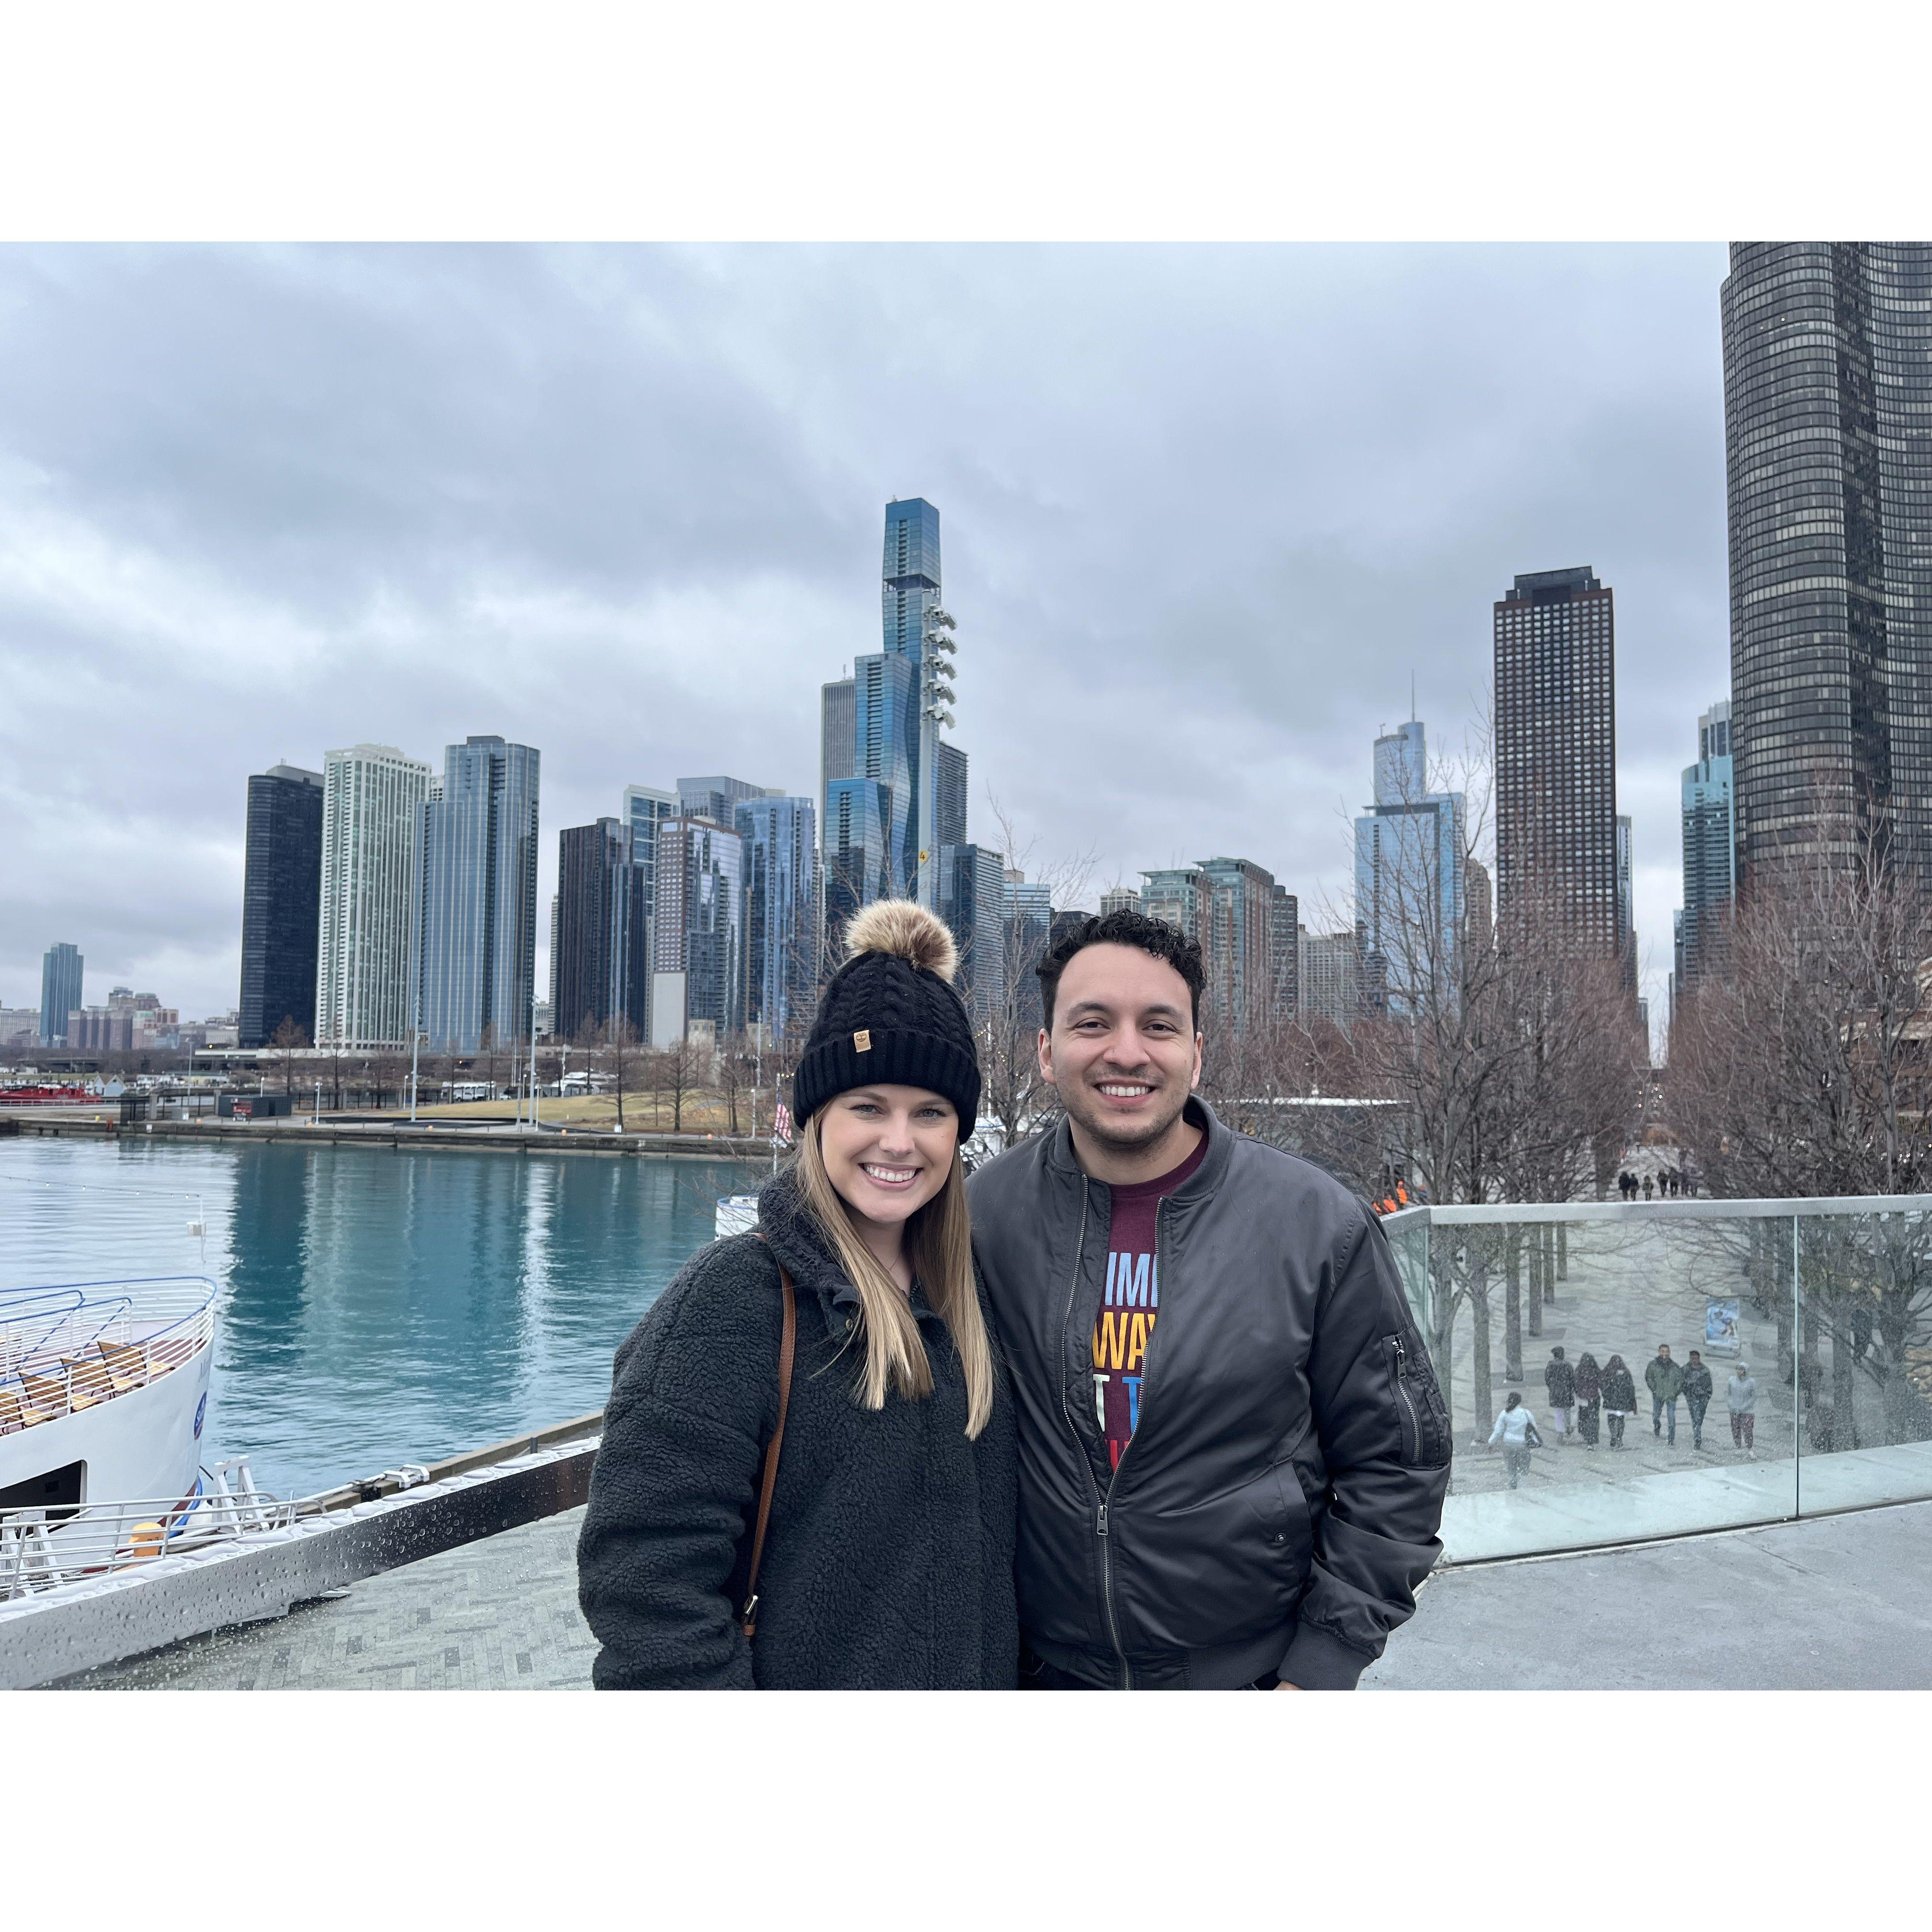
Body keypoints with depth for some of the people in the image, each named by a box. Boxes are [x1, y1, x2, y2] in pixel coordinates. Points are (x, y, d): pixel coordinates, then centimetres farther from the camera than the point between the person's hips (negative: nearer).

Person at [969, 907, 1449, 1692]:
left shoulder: (1318, 1222, -12)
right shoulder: (983, 1213, -9)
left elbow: (1395, 1460, -6)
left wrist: (1322, 1668, -9)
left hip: (1254, 1674, -1)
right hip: (1046, 1671, 2)